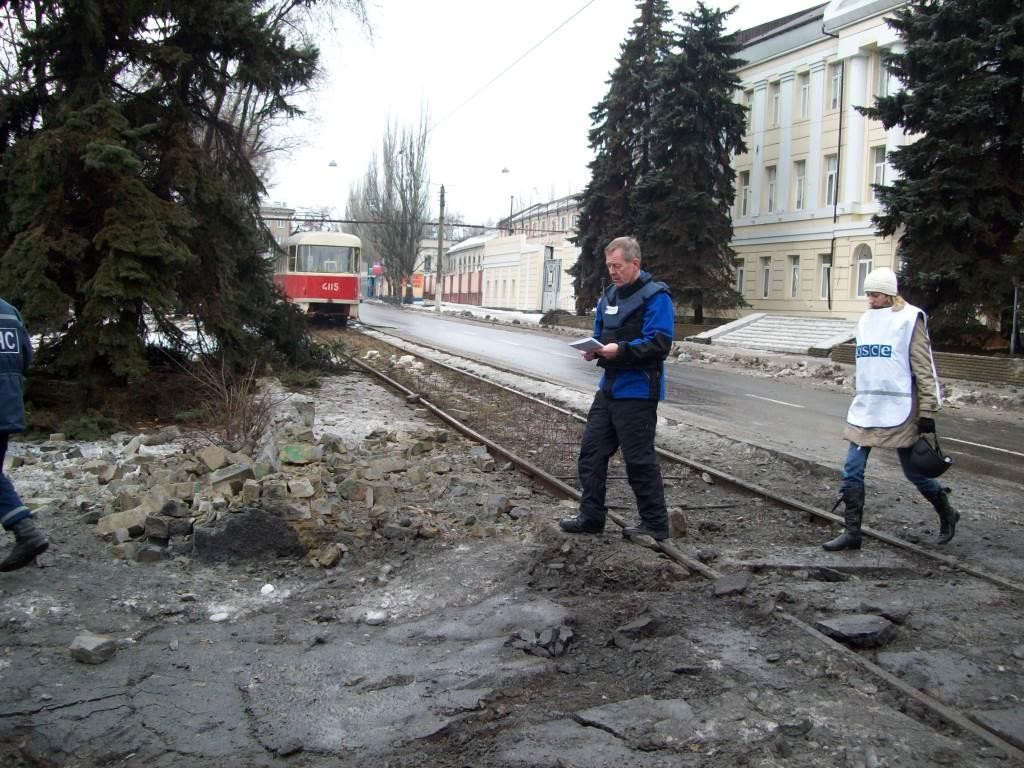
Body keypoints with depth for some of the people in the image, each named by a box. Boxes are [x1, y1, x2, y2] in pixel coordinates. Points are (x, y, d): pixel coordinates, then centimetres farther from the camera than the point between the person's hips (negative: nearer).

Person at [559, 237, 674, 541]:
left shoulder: (655, 297, -12)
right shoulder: (610, 296, 14)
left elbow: (659, 342, -20)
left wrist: (620, 349, -28)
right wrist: (595, 349, 0)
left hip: (637, 391, -8)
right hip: (610, 387, 9)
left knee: (639, 459, -2)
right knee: (592, 450, 9)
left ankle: (655, 524, 11)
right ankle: (591, 516, 19)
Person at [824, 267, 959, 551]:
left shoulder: (909, 319, -7)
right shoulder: (866, 320, 12)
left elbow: (924, 368, -9)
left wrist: (927, 411, -11)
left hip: (898, 410, -6)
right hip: (865, 409, 6)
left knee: (914, 471, 6)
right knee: (852, 471, -1)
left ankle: (947, 514, 32)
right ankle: (851, 532, 6)